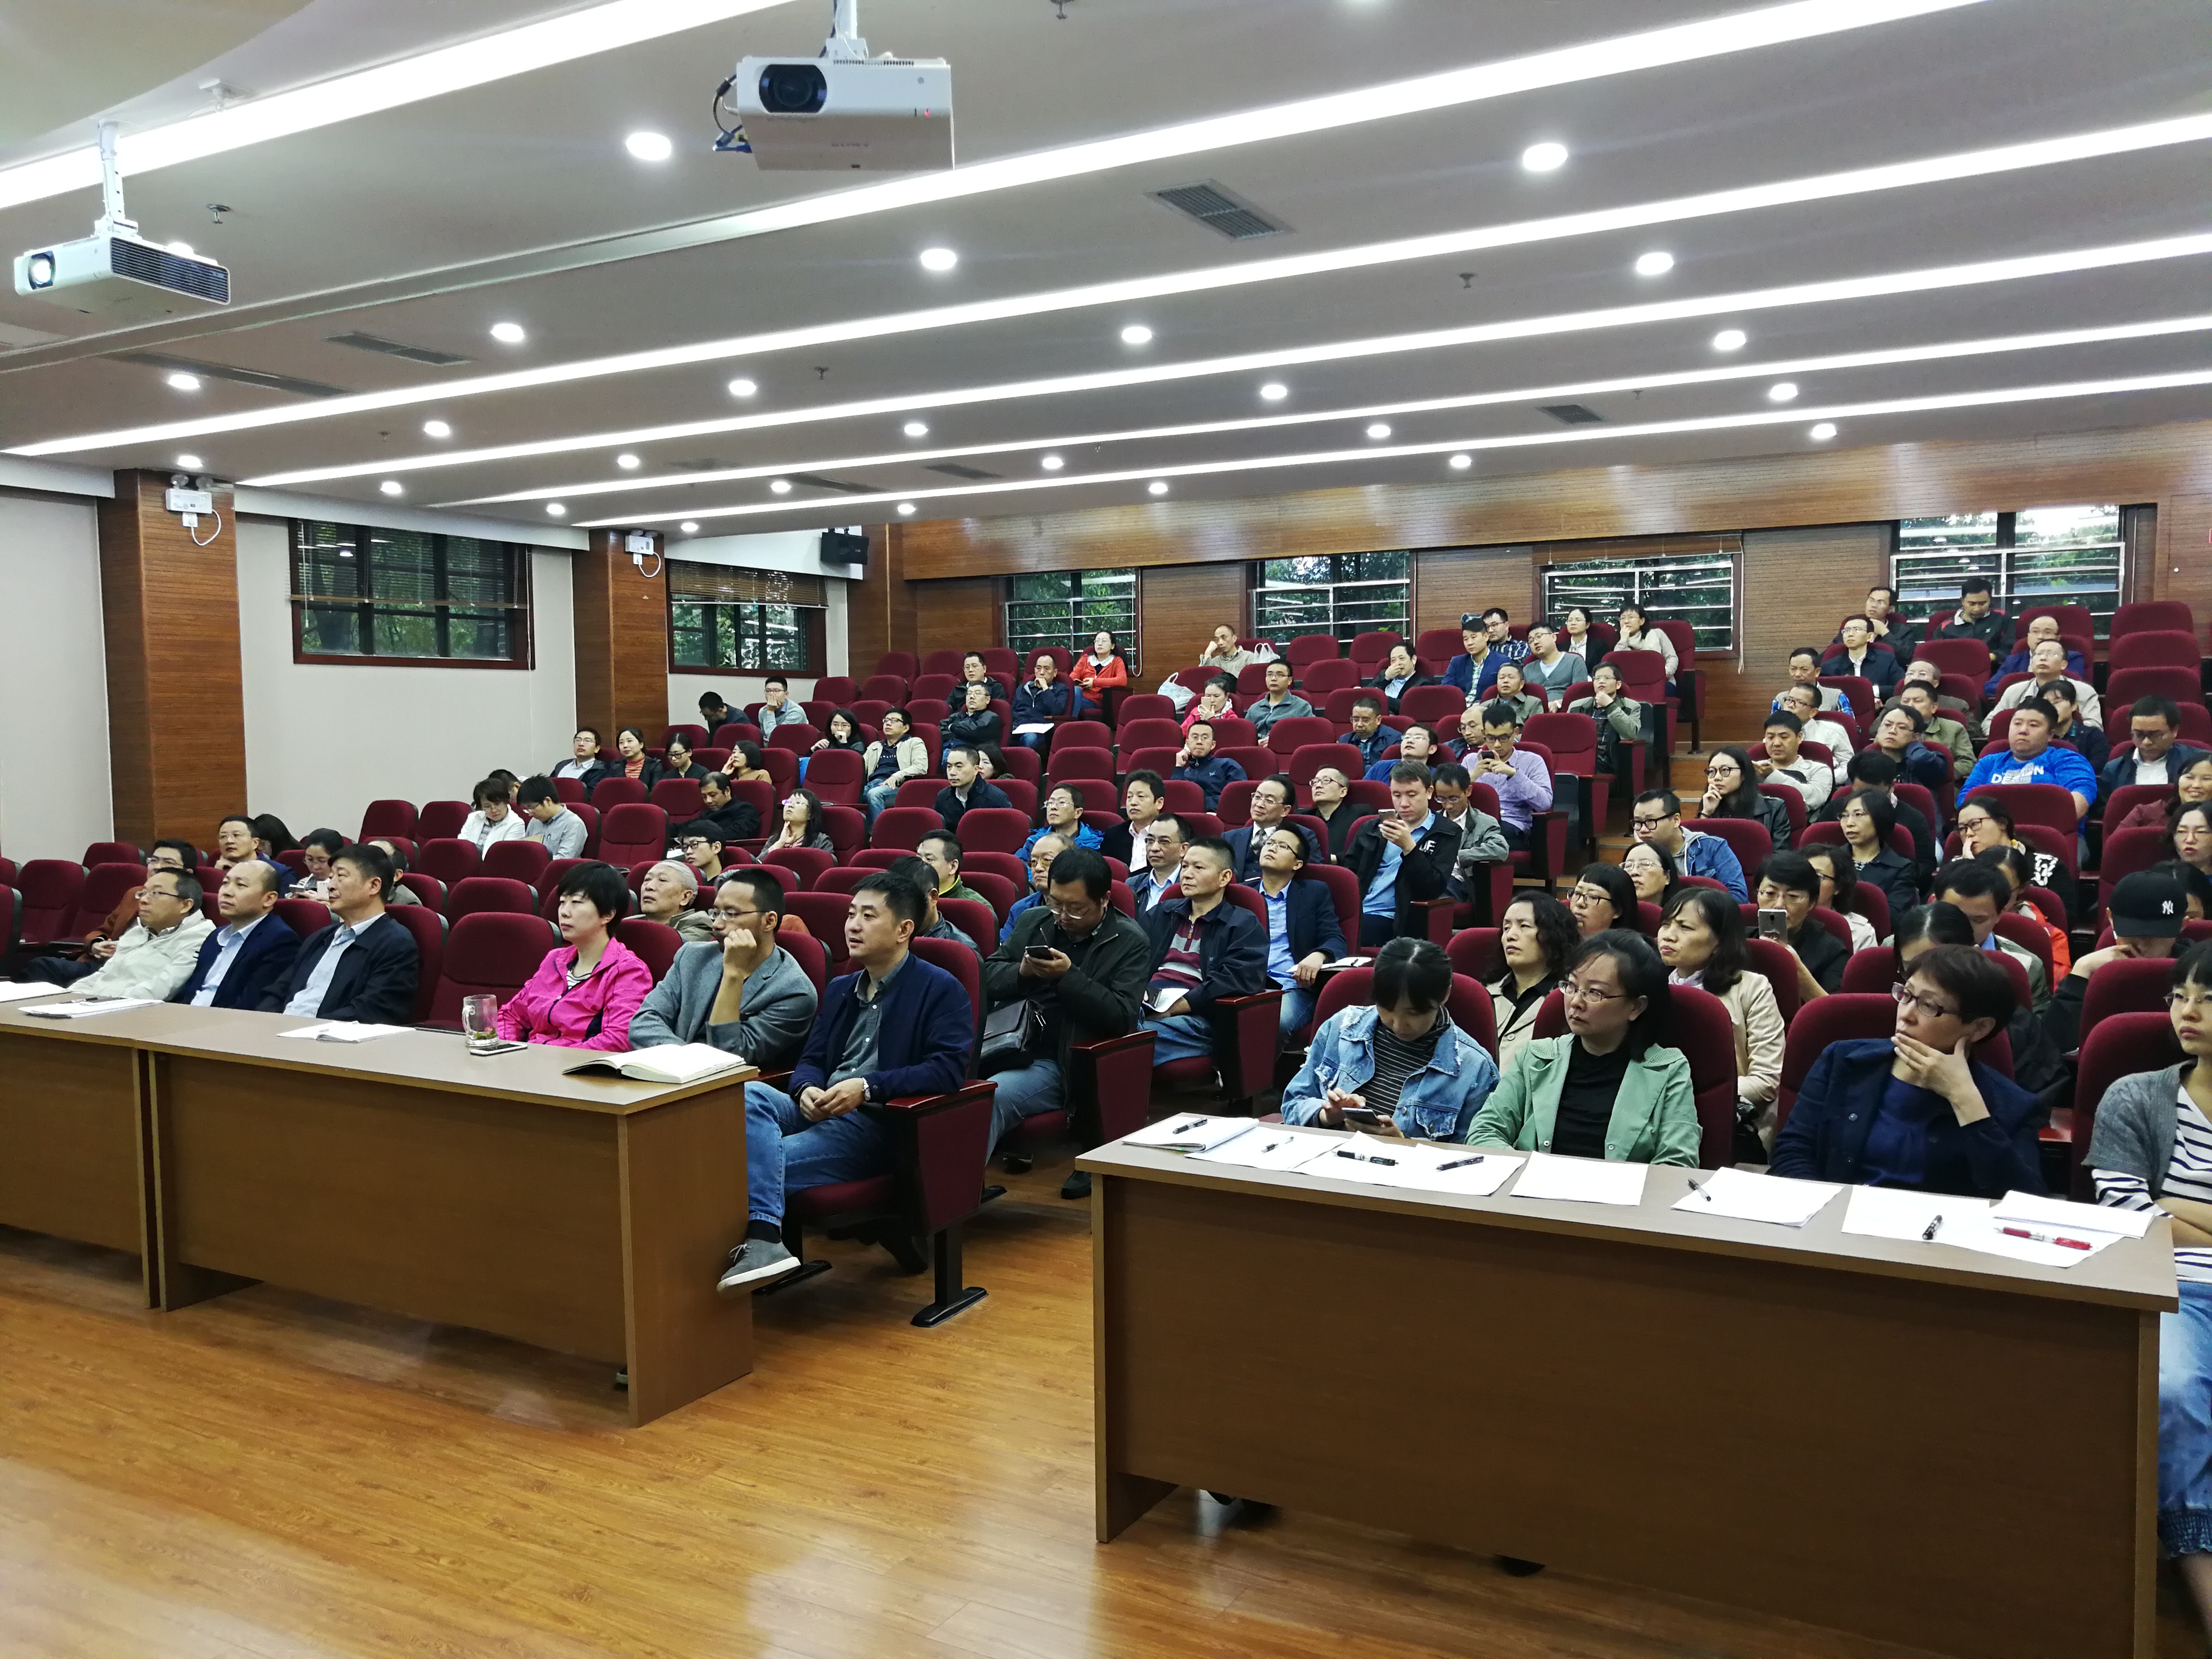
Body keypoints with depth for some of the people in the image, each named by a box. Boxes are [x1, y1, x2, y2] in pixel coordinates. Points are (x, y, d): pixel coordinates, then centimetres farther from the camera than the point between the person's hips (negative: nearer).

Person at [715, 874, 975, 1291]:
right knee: (748, 1094, -29)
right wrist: (806, 1089, -4)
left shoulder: (941, 990, 0)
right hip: (817, 1112, 7)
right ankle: (763, 1238, -43)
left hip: (878, 1125, -7)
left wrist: (867, 1087, -22)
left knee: (754, 1161, -29)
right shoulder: (840, 989, 25)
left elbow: (948, 1070, -12)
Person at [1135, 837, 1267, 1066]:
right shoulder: (1161, 913, 30)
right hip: (1146, 1007, 4)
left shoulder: (1244, 925, 12)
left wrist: (1176, 1007, -11)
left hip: (1195, 1017, -4)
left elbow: (1239, 978, -5)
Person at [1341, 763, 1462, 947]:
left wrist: (1408, 847, -15)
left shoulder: (1446, 835, 7)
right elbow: (1348, 868, 23)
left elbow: (1436, 888, -5)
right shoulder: (1374, 827, 20)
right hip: (1354, 910, 4)